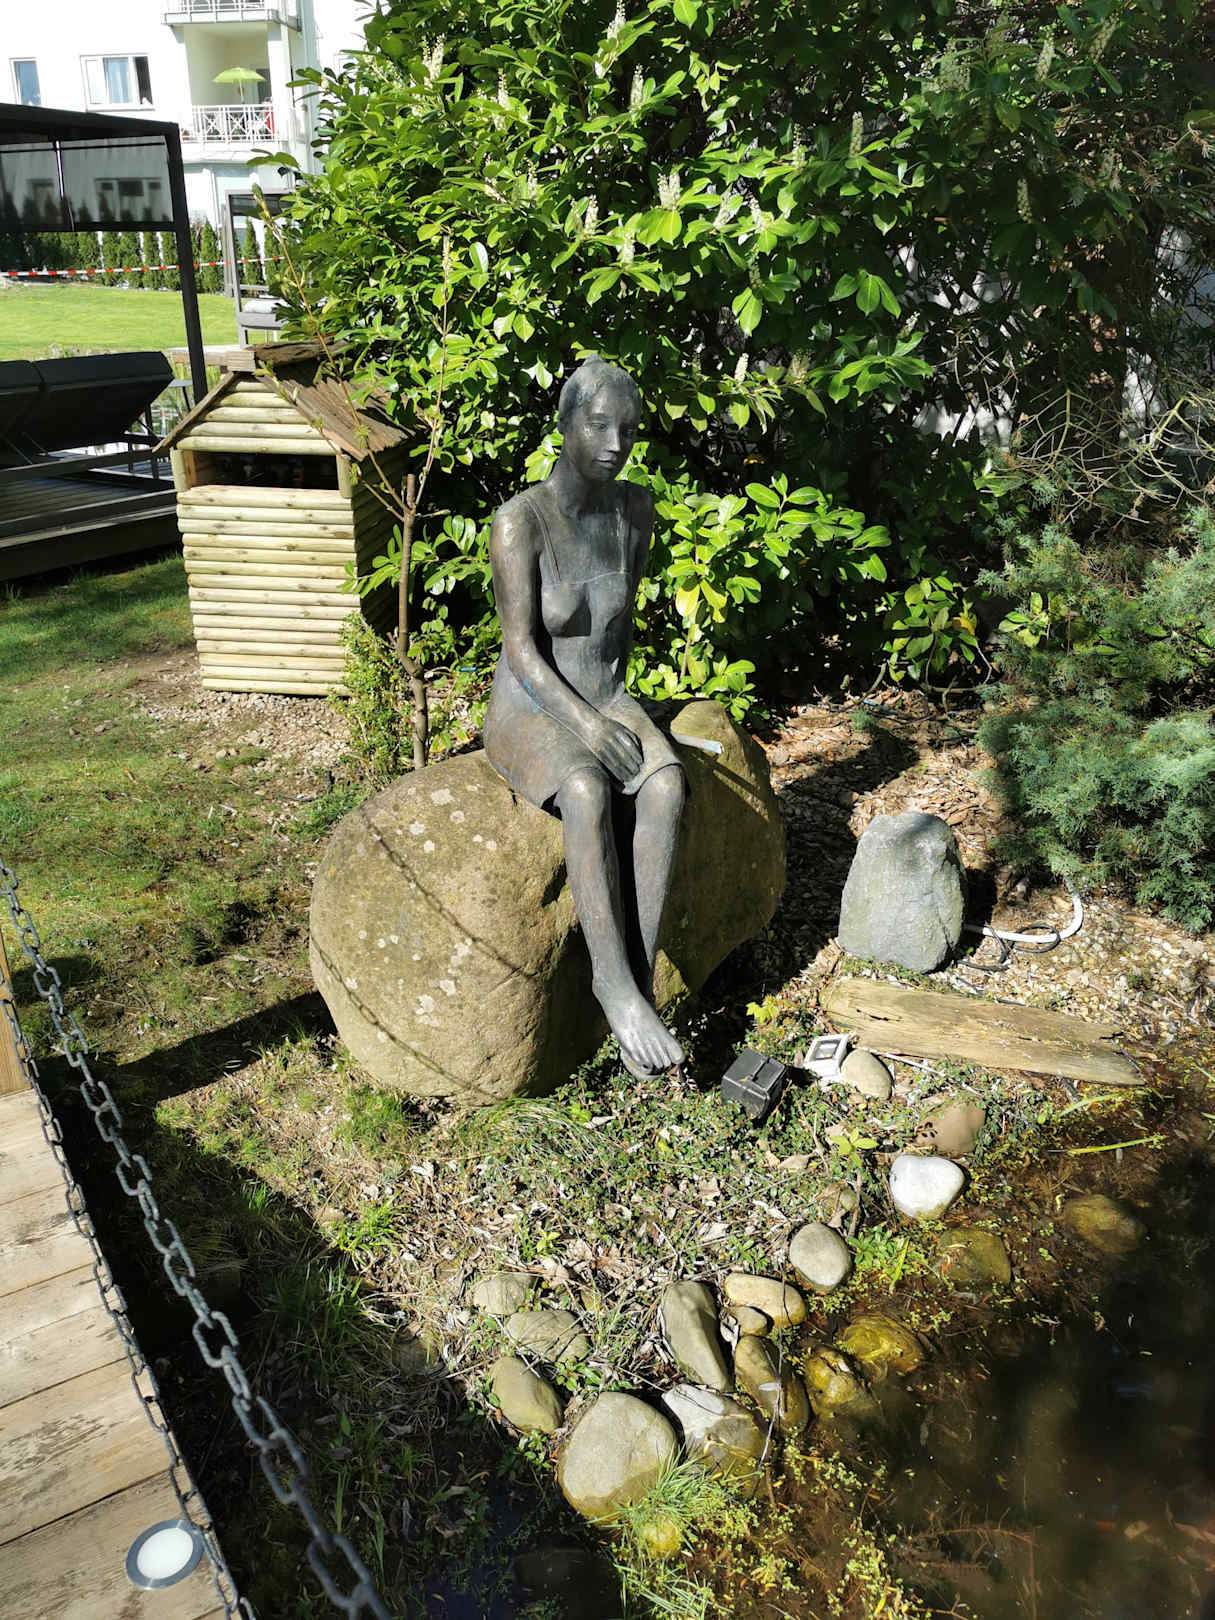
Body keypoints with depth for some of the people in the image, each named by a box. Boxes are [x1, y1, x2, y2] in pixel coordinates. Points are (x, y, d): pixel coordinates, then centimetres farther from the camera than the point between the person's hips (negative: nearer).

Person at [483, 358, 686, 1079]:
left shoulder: (637, 507, -1)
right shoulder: (519, 520, -17)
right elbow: (521, 650, -17)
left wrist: (617, 704, 4)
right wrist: (586, 725, -26)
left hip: (610, 704, 4)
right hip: (532, 713, -4)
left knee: (667, 784, -31)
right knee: (588, 791, -39)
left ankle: (640, 980, -29)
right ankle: (615, 983, -31)